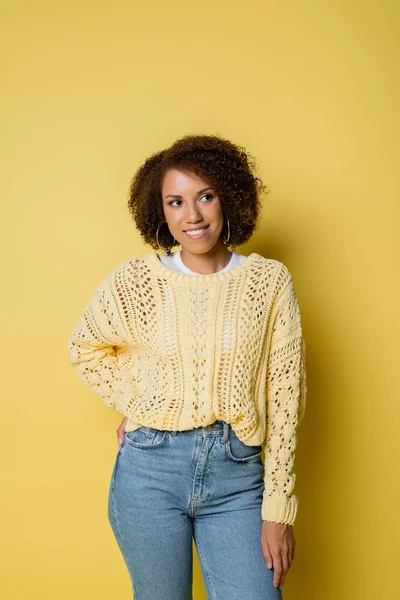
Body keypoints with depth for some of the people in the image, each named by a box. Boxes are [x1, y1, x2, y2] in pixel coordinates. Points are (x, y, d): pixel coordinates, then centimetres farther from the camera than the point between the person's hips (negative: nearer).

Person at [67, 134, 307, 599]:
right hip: (150, 471, 1)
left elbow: (284, 398, -3)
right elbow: (84, 348, 16)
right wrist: (134, 404, 3)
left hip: (237, 475, 0)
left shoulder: (269, 281, -3)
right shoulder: (134, 280, -2)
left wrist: (277, 509, -4)